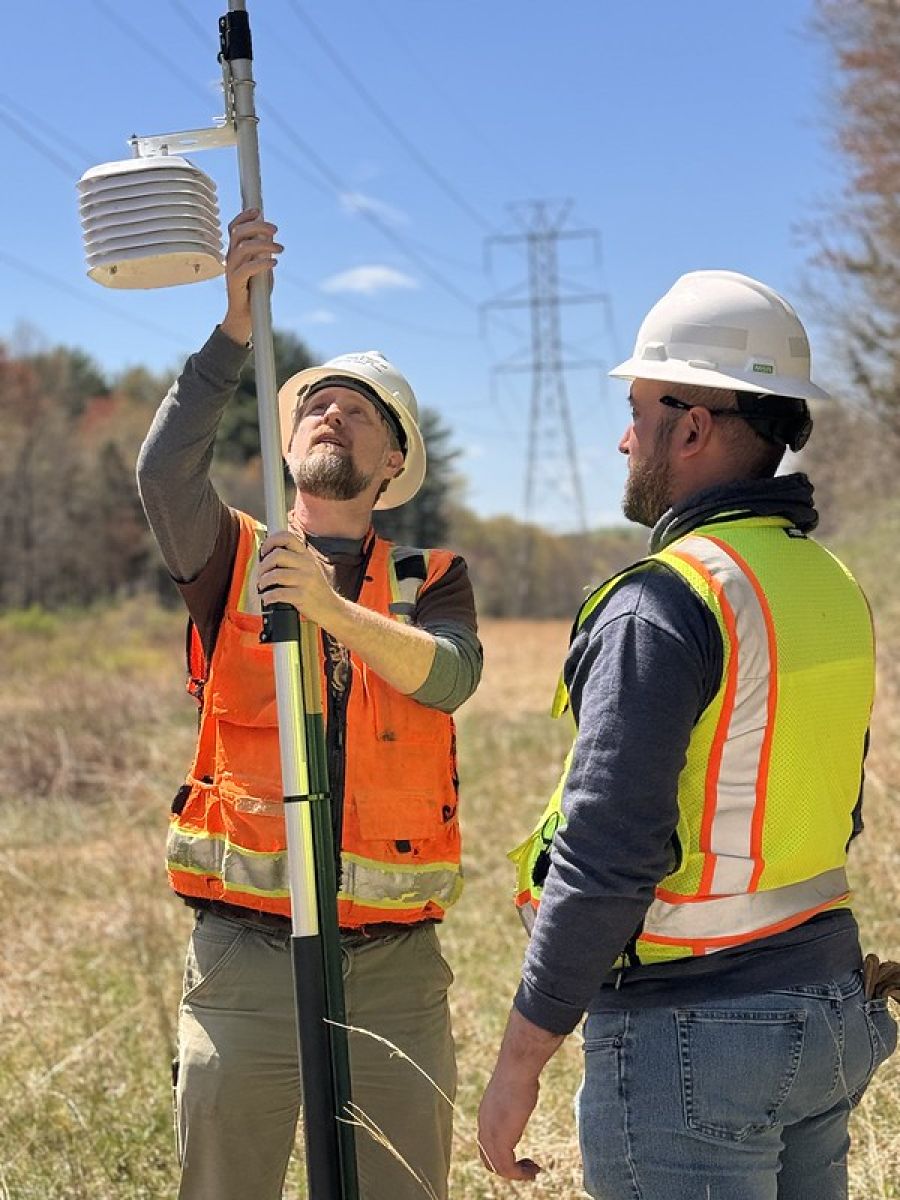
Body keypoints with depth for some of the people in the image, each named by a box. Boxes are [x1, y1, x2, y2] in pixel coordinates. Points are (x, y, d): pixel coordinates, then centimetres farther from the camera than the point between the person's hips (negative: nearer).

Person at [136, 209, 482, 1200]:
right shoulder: (232, 562, 6)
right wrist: (235, 327, -20)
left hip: (396, 967, 1)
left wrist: (335, 610, -30)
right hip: (246, 956, -1)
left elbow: (449, 677, -13)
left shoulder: (432, 582, 9)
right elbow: (165, 473, -14)